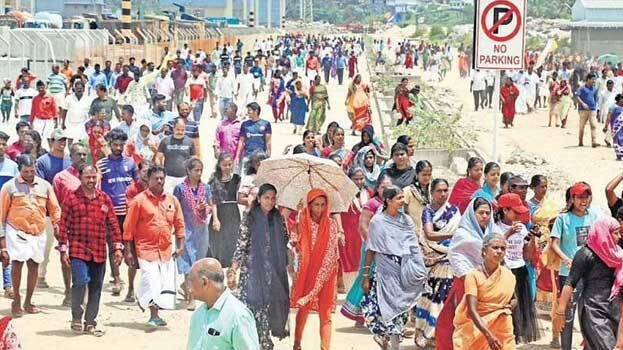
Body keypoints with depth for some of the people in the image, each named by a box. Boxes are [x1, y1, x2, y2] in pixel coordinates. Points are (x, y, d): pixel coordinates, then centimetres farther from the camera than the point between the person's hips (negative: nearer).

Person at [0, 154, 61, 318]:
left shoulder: (45, 186, 8)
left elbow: (54, 207, 14)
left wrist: (56, 223, -1)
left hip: (38, 232, 3)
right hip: (16, 231, -3)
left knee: (34, 265, 6)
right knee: (17, 262, -15)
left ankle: (28, 302, 19)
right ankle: (16, 299, -1)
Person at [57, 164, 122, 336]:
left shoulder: (104, 199, 9)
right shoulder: (71, 198, -1)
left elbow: (113, 224, 10)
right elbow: (64, 226, -1)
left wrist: (118, 247, 4)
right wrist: (63, 250, -5)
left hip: (99, 252, 4)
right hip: (78, 250, -4)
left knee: (96, 287, 7)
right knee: (80, 282, -17)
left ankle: (90, 323, 18)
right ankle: (76, 318, 1)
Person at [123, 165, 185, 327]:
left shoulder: (172, 200, 10)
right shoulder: (139, 200, -3)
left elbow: (179, 224, 15)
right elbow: (129, 228, -2)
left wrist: (180, 245, 6)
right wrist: (128, 251, -5)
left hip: (166, 249, 5)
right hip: (146, 248, -5)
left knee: (166, 282, 4)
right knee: (151, 281, -14)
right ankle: (154, 315, -10)